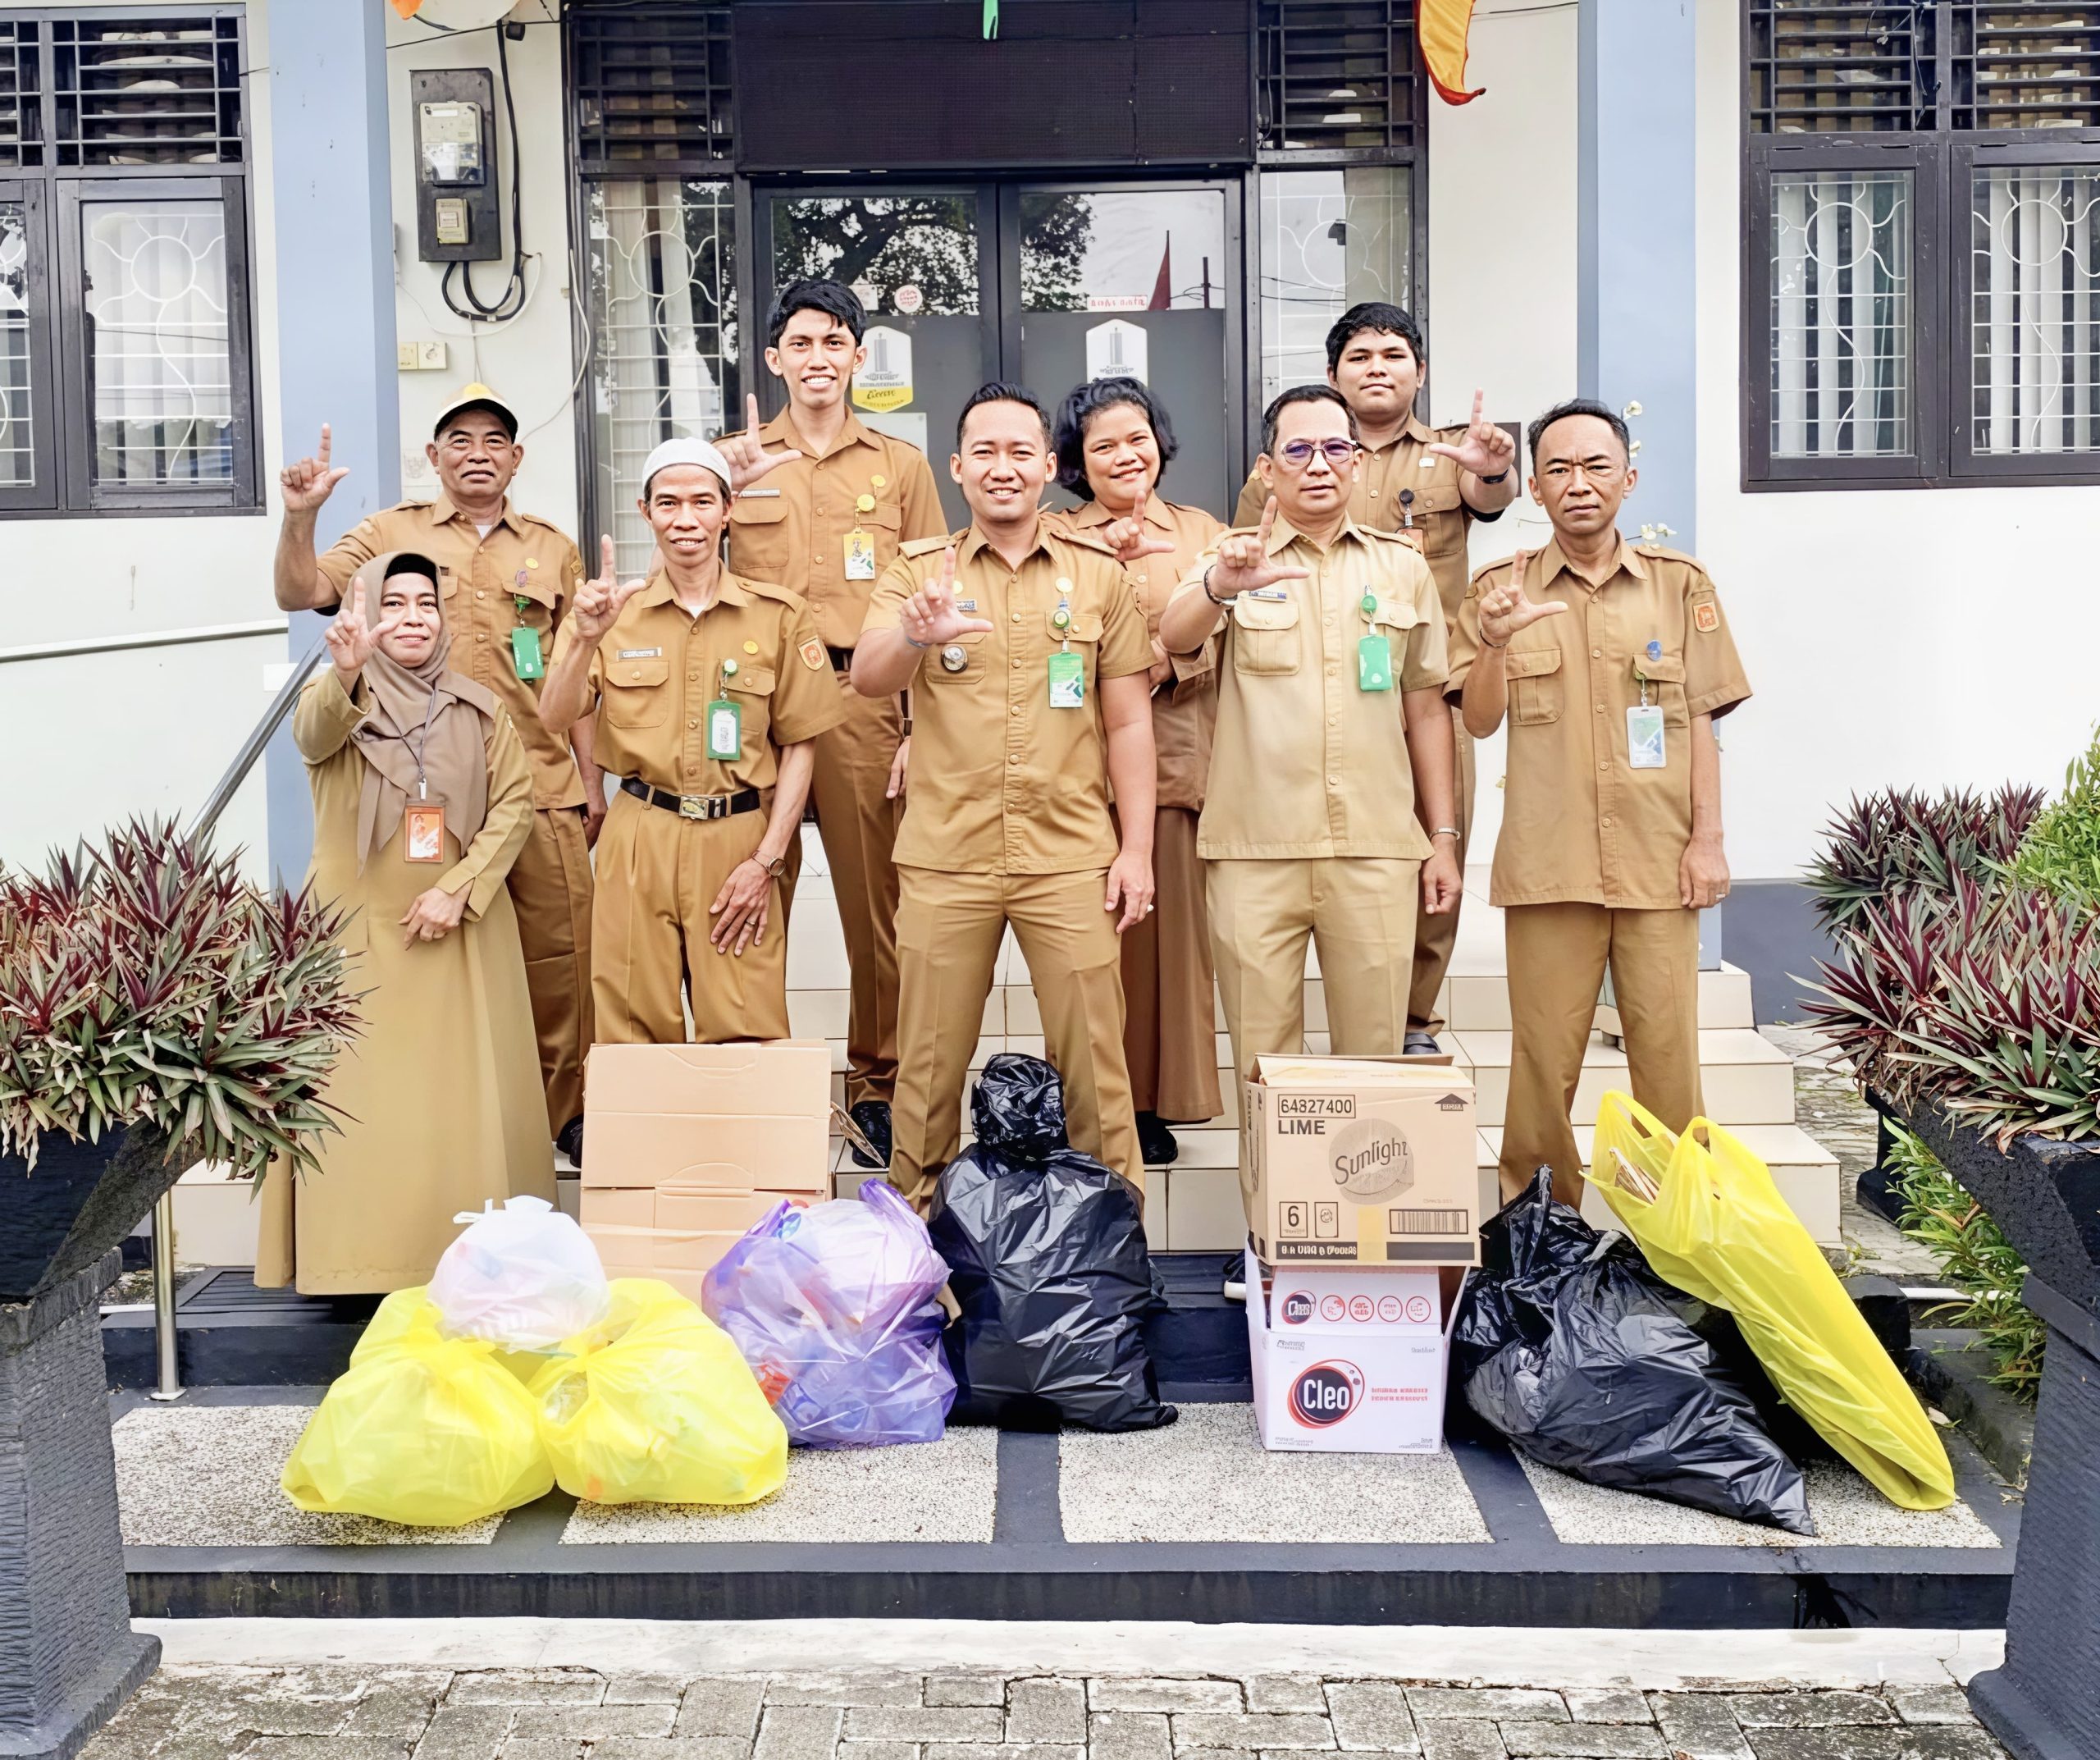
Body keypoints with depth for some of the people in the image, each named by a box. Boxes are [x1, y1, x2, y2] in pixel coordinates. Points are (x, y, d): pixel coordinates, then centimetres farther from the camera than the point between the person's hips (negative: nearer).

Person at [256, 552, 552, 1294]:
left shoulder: (479, 709, 9)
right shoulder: (337, 699, 1)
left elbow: (514, 802, 0)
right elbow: (312, 733, -23)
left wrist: (458, 888, -13)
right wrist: (346, 673, -46)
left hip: (458, 933, 2)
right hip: (359, 930, -2)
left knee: (462, 1095, 1)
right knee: (359, 1097, -5)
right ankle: (358, 1255, -1)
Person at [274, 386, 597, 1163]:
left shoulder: (553, 550, 15)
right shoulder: (392, 533, 10)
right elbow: (300, 594, -1)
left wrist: (592, 780, 10)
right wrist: (299, 517, -17)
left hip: (541, 786, 1)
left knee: (558, 954, 2)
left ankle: (563, 1114, 16)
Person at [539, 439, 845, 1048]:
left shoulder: (779, 615, 3)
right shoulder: (615, 609, 6)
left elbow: (799, 744, 3)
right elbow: (556, 719, -5)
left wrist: (767, 860, -4)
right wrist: (586, 637, -22)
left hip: (739, 840, -1)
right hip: (639, 842, 1)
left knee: (746, 1038, -1)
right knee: (635, 1038, 4)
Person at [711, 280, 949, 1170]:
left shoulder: (902, 466, 12)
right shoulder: (735, 459, 13)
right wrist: (732, 481, -7)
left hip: (864, 698, 0)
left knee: (877, 898, 0)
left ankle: (877, 1084, 10)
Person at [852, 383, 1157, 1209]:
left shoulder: (1100, 575, 8)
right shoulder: (917, 573, 6)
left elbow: (1128, 722, 8)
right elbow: (867, 676, -11)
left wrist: (1137, 848, 1)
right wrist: (916, 637, -33)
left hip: (1071, 857, 0)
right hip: (945, 857, 0)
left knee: (1093, 1058, 3)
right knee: (930, 1060, 7)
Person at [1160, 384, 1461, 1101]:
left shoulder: (1402, 567, 14)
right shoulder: (1233, 559, 6)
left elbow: (1426, 708, 15)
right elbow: (1176, 637, -15)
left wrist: (1443, 836, 10)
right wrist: (1221, 586, -37)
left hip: (1378, 850, 2)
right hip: (1257, 849, -1)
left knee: (1375, 1051, 6)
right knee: (1263, 1058, 4)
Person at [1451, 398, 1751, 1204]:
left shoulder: (1679, 584, 9)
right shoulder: (1500, 588, 8)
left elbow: (1701, 721, 8)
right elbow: (1481, 720, 2)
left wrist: (1709, 838, 0)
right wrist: (1494, 644, -18)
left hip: (1658, 860, 0)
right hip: (1546, 860, 0)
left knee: (1667, 1052, 0)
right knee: (1544, 1058, 1)